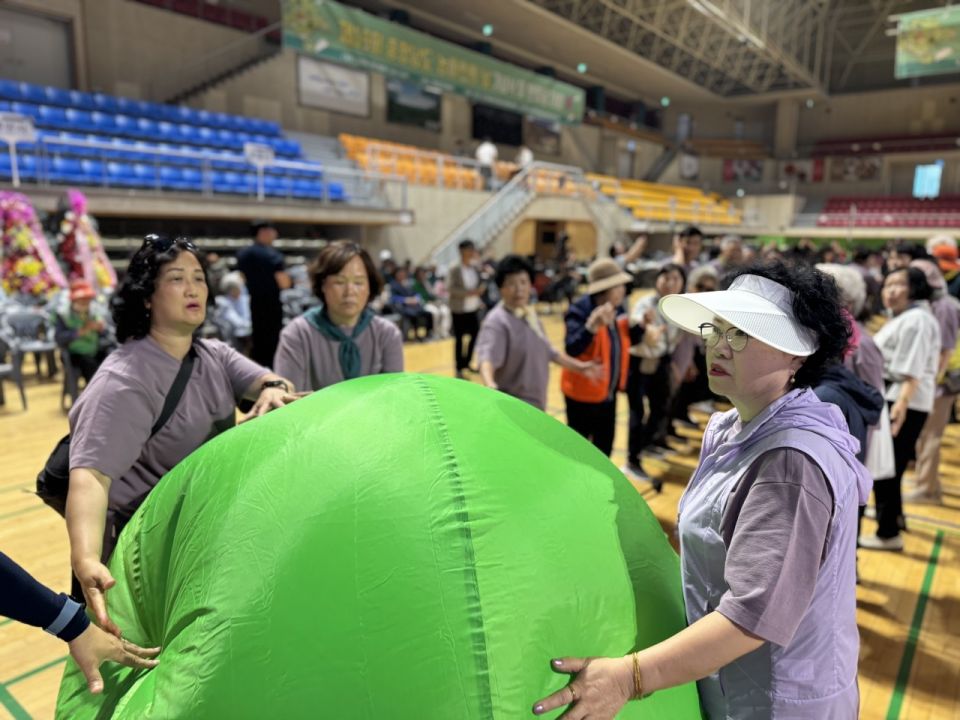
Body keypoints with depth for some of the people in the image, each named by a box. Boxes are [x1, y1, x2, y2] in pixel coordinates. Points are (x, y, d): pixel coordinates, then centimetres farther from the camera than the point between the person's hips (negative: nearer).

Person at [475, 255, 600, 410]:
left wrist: (578, 366, 22)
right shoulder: (497, 321, -19)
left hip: (536, 405, 10)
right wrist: (490, 385, -54)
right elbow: (487, 358, -34)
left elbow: (547, 352, 22)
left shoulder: (530, 315, 10)